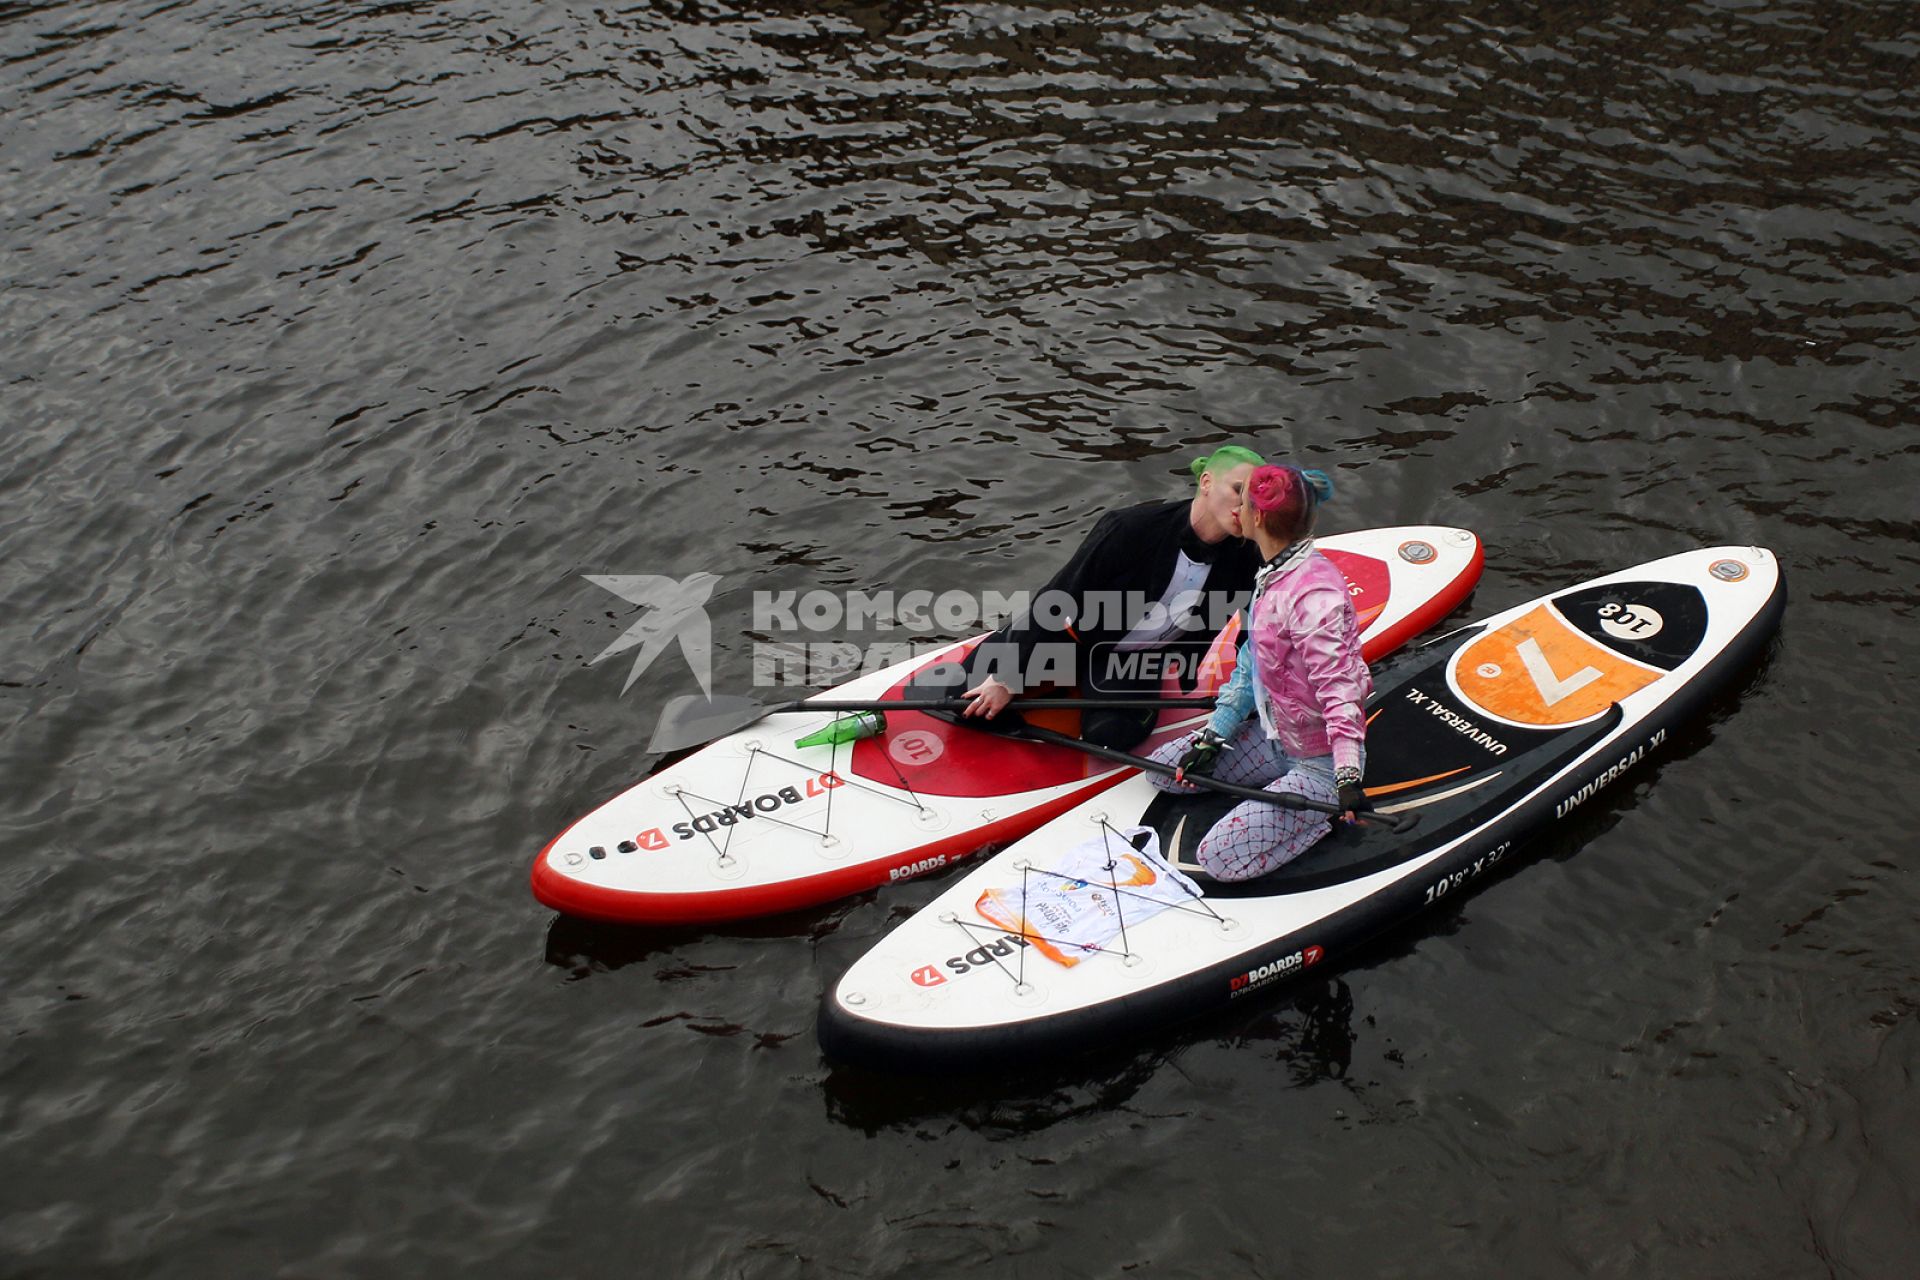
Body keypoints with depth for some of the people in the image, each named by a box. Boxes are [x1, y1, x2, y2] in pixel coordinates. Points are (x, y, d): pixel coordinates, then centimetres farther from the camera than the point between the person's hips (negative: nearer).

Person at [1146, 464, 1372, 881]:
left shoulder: (1313, 595, -28)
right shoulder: (1273, 575, 2)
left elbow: (1339, 689, -32)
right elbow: (1252, 662, 9)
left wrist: (1348, 778, -39)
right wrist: (1213, 736, 5)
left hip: (1317, 763, -10)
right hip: (1274, 738, 10)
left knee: (1219, 858, -16)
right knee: (1163, 768, 14)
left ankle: (1331, 807, 0)